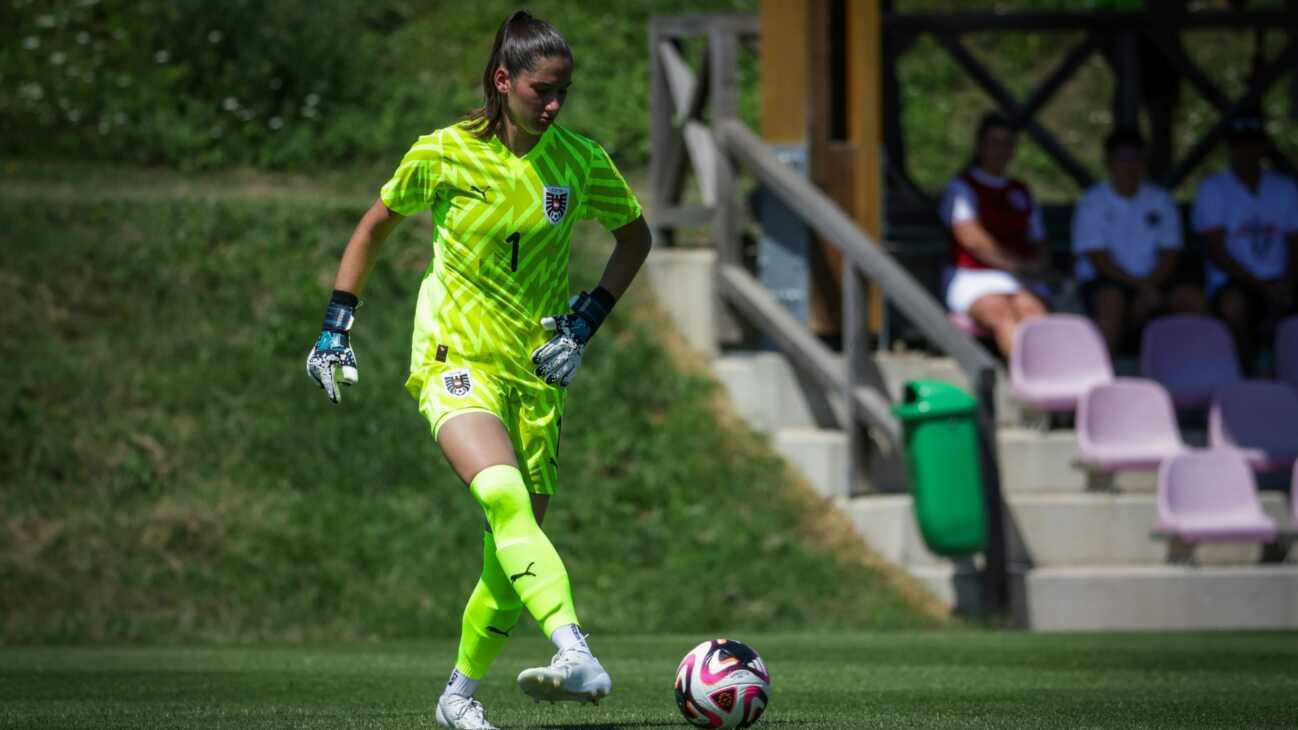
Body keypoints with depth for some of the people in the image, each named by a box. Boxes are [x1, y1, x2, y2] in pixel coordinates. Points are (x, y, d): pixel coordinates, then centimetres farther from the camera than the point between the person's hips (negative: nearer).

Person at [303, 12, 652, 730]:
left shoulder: (580, 161, -1)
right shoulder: (443, 154, -7)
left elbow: (635, 237, 15)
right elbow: (375, 224, 9)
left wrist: (585, 321, 2)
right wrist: (335, 326, 6)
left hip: (535, 372, 4)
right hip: (455, 359, -4)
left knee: (513, 550, 2)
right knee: (503, 494, -30)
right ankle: (576, 655, -47)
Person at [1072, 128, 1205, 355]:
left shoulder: (1160, 201, 11)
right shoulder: (1092, 203, 0)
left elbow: (1169, 255, 4)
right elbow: (1098, 259, -9)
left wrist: (1150, 284, -16)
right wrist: (1140, 286, -20)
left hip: (1154, 280, 3)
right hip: (1106, 282, -3)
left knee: (1191, 298, -24)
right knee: (1112, 299, -37)